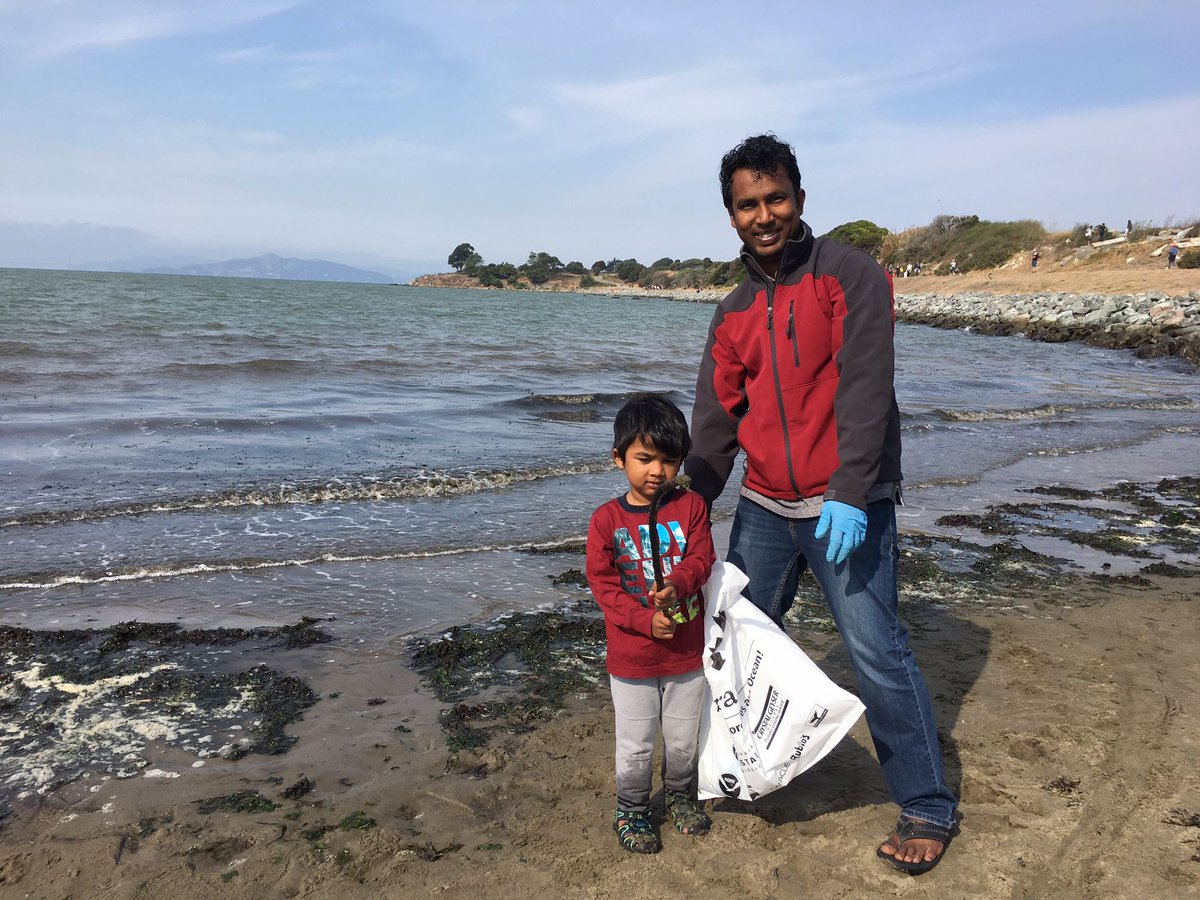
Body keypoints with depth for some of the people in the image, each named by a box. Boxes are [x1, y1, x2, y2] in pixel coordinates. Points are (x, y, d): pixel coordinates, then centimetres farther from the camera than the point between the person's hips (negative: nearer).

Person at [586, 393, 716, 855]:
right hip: (631, 658, -2)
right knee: (636, 744, 10)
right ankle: (631, 810, 33)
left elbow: (701, 559, -10)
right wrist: (647, 621, -22)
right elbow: (602, 584, -11)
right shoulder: (607, 519, -9)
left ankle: (681, 794, 45)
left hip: (688, 650, 2)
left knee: (684, 737, 19)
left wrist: (675, 586, -31)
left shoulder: (690, 506, -3)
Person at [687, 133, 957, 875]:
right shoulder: (734, 313, 10)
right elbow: (716, 423, 7)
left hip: (847, 507, -6)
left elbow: (865, 389, -17)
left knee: (877, 652, -5)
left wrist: (849, 495, -25)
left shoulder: (850, 274, -7)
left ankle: (928, 808, 12)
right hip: (763, 508, 6)